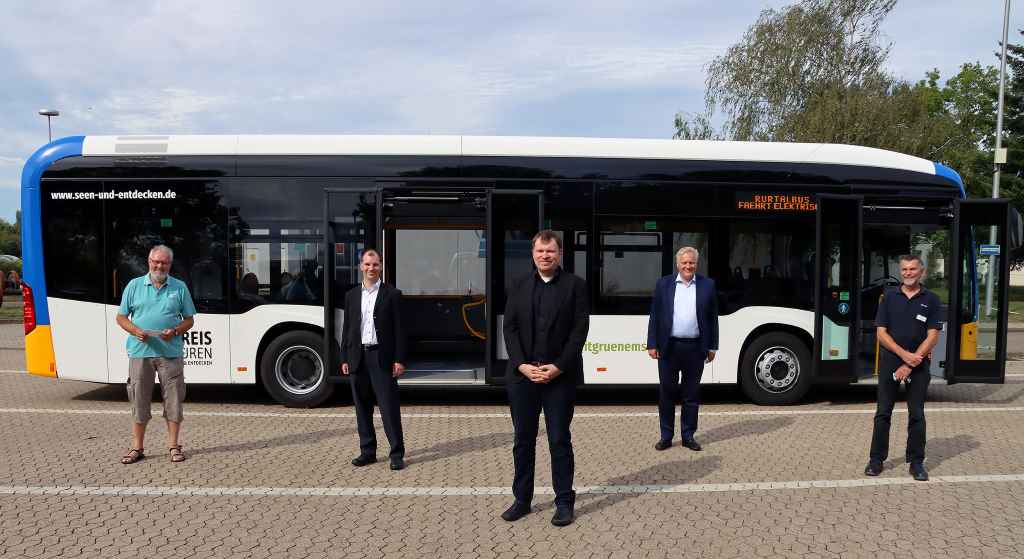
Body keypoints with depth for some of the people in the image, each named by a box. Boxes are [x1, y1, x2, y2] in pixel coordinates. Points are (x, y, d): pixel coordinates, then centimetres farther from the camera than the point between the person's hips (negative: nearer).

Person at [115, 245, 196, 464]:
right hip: (140, 352, 0)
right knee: (139, 399, 5)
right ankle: (137, 447, 15)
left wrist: (175, 331, -10)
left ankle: (173, 445, 14)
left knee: (173, 399, 3)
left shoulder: (179, 287, 8)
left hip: (170, 353, 0)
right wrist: (136, 331, -9)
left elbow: (189, 320, 11)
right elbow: (121, 317, 10)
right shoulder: (134, 286, 8)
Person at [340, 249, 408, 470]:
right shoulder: (351, 295, 12)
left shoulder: (392, 294, 1)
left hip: (382, 358, -4)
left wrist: (399, 360, -9)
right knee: (362, 408, 10)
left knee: (389, 407, -4)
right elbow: (346, 329, 13)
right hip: (358, 358, 4)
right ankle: (367, 451, 20)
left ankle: (397, 454, 2)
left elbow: (399, 329, -2)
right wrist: (344, 359, 7)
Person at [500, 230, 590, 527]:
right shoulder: (520, 286, 9)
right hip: (522, 375, 3)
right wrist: (522, 365, -9)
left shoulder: (574, 285, 0)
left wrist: (558, 367, -13)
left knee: (560, 441, 4)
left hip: (560, 376, -3)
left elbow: (580, 329, -6)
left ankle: (564, 502, 15)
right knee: (523, 440, 10)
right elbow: (510, 327, 4)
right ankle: (522, 499, 22)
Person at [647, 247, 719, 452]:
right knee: (666, 392, 6)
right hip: (669, 347, 0)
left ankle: (688, 435, 19)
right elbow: (654, 316, 3)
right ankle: (666, 436, 16)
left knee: (692, 394, 8)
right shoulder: (663, 284, 4)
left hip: (695, 348, 0)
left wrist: (712, 346, 4)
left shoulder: (707, 285, 5)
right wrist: (652, 344, -2)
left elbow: (713, 318, 7)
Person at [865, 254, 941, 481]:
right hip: (890, 361, 1)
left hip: (918, 364, -1)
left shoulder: (931, 300, 0)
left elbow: (932, 336, -5)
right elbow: (881, 332, -1)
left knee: (917, 414, 5)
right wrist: (904, 354, -14)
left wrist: (911, 364, -12)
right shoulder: (889, 296, 3)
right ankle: (876, 459, 13)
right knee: (883, 413, 5)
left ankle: (916, 462, 15)